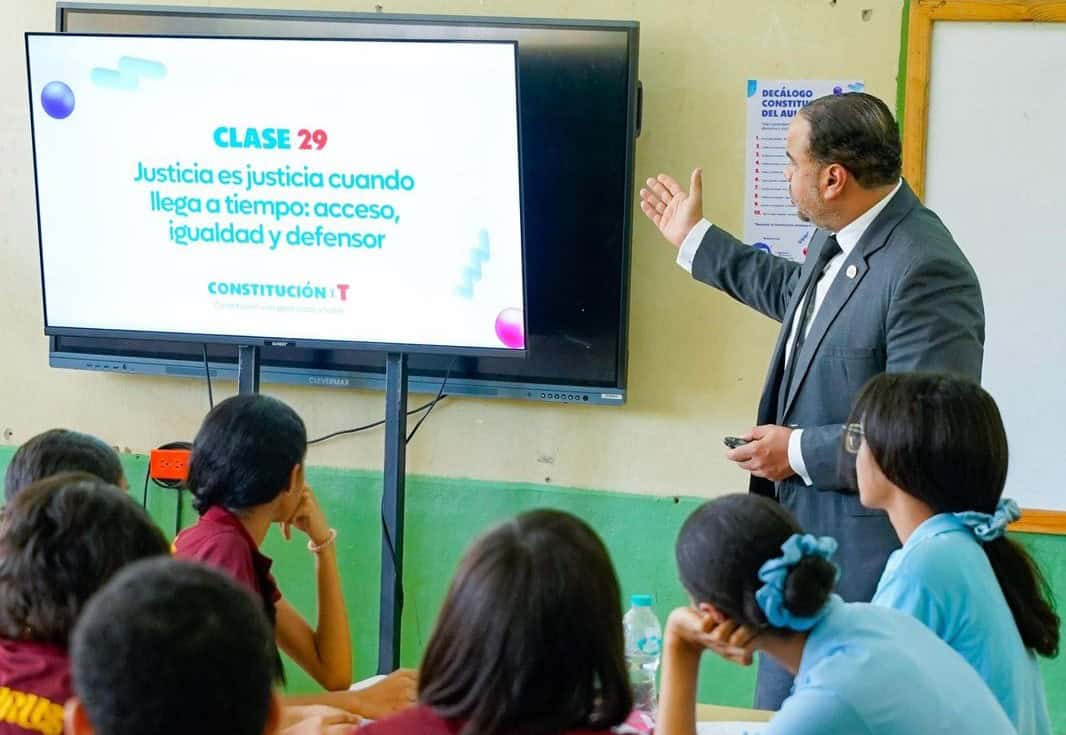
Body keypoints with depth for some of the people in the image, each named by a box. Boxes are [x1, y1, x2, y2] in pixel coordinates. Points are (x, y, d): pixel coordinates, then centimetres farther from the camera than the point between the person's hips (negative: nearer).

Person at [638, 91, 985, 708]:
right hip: (801, 542, 10)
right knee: (778, 719, 19)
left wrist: (799, 451, -18)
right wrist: (694, 238, 36)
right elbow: (793, 291, 30)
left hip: (863, 561, -9)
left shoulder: (926, 271, -24)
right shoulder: (837, 243, 5)